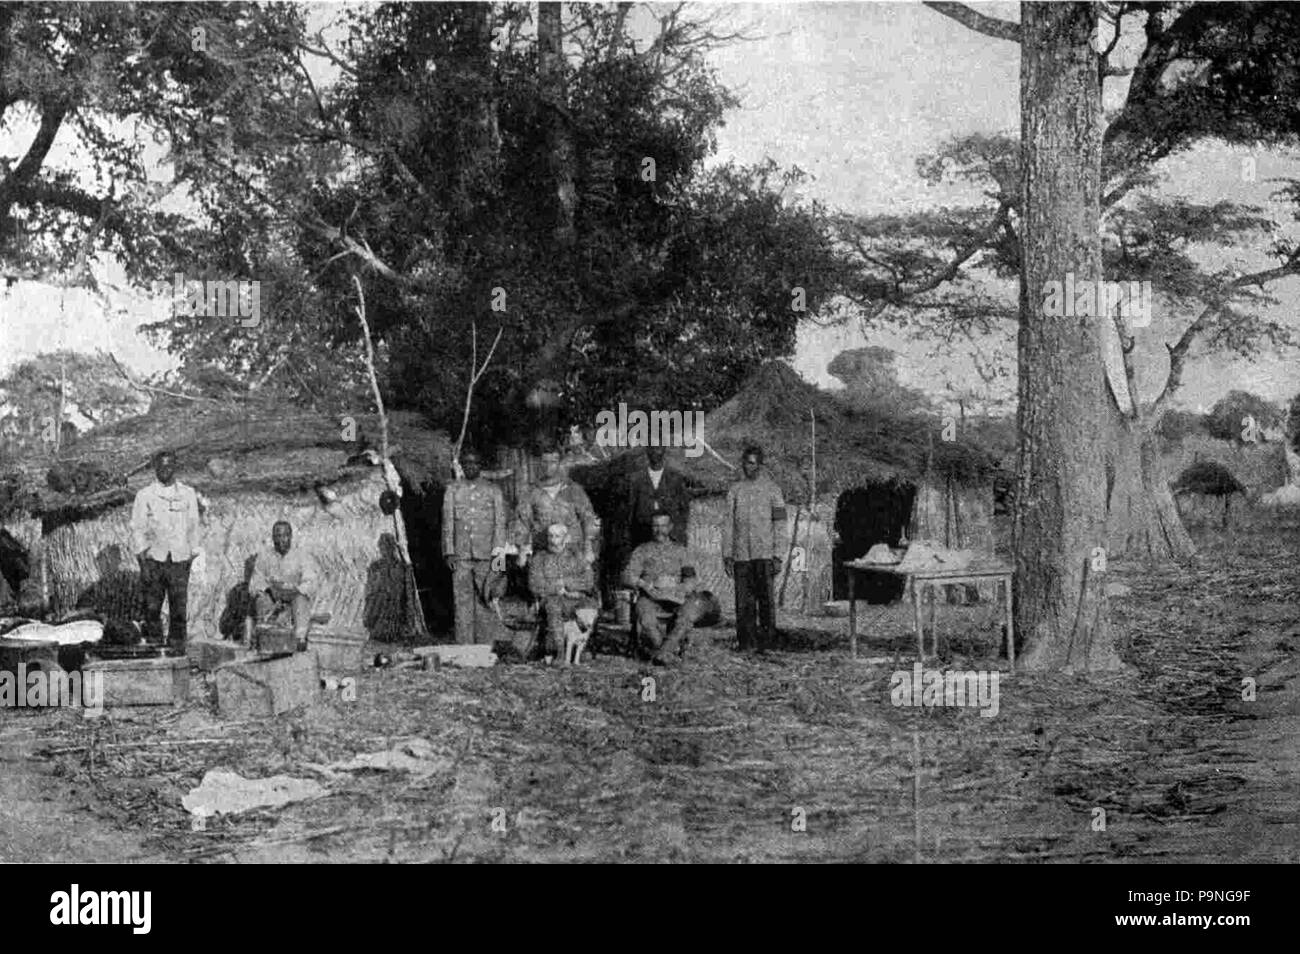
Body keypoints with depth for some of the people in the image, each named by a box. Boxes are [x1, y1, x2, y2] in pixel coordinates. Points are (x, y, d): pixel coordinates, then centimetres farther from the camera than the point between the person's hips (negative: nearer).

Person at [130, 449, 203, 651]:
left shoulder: (188, 493, 10)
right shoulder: (144, 495, 6)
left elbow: (194, 525, 13)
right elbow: (137, 527, 5)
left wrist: (193, 551, 7)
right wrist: (142, 552, -6)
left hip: (180, 558, 1)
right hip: (154, 558, 0)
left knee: (179, 606, -4)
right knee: (152, 605, -2)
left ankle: (177, 646, 2)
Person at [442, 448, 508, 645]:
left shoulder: (493, 490, 8)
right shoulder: (452, 491, 12)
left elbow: (500, 523, 6)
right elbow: (447, 523, 10)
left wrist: (497, 552, -3)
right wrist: (449, 552, 1)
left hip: (486, 555, -1)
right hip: (461, 555, 1)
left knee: (484, 601, -1)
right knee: (462, 602, -3)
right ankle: (464, 648, -2)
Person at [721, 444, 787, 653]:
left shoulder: (771, 489, 6)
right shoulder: (734, 490, 13)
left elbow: (780, 524, 3)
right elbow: (727, 524, 13)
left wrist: (777, 555, -4)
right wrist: (726, 555, 5)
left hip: (764, 554, -2)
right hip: (741, 555, 2)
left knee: (765, 598, -7)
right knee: (743, 601, 1)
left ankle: (767, 642, -2)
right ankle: (746, 642, 6)